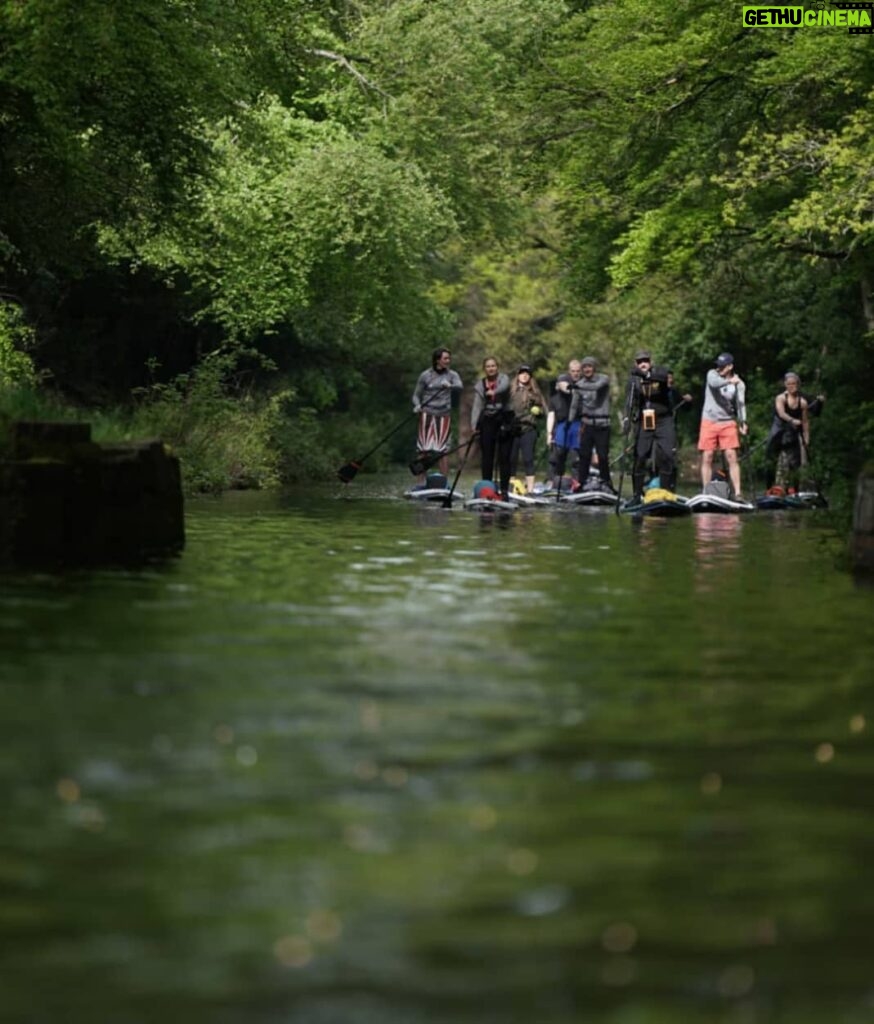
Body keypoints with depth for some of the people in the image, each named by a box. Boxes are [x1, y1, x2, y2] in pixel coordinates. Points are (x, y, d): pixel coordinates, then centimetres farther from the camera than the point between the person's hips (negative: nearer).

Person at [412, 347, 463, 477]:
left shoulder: (452, 375, 7)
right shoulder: (425, 376, 4)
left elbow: (460, 386, -13)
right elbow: (416, 395, 7)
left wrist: (449, 385, -34)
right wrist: (417, 405, -14)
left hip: (444, 414, 1)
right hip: (427, 414, -1)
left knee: (442, 450, -1)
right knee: (423, 448, -3)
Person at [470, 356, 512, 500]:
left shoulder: (503, 378, 1)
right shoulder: (480, 385, 6)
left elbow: (504, 386, -24)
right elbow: (477, 405, -3)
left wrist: (494, 391, -41)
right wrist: (474, 424, -14)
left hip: (504, 419, -2)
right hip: (488, 421, 2)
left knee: (504, 456, -3)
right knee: (487, 456, 1)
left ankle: (504, 488, 0)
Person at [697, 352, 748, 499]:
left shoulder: (739, 384, -1)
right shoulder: (712, 374, 0)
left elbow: (740, 403, -13)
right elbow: (713, 383, -23)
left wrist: (743, 421, -27)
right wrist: (729, 381, -36)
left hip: (728, 423, -1)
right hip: (709, 421, 1)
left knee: (732, 457, -8)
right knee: (707, 458, 1)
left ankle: (737, 492, -10)